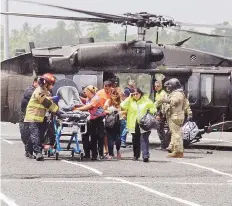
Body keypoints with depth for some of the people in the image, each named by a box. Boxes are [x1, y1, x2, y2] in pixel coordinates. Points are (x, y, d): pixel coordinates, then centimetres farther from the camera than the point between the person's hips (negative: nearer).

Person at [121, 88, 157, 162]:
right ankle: (136, 155, 26)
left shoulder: (146, 100, 5)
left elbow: (153, 109, 12)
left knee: (144, 139, -13)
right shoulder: (130, 101, 6)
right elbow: (123, 106, -9)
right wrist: (129, 97, -6)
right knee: (135, 140, 11)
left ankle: (146, 155, -19)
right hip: (134, 124, 2)